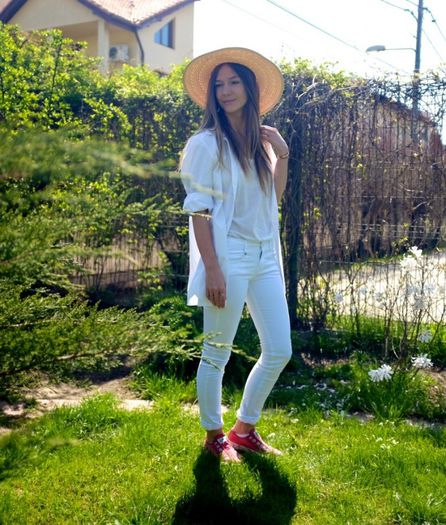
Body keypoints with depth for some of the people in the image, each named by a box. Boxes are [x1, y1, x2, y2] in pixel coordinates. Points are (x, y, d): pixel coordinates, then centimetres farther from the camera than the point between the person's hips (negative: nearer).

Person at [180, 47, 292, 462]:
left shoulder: (258, 141, 12)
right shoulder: (207, 143, -7)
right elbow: (198, 210, -12)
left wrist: (282, 154, 8)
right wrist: (212, 269, -18)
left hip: (265, 257, 7)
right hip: (229, 257, -7)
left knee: (279, 352, 9)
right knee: (217, 354, 4)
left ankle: (245, 429, 27)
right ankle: (214, 435, 25)